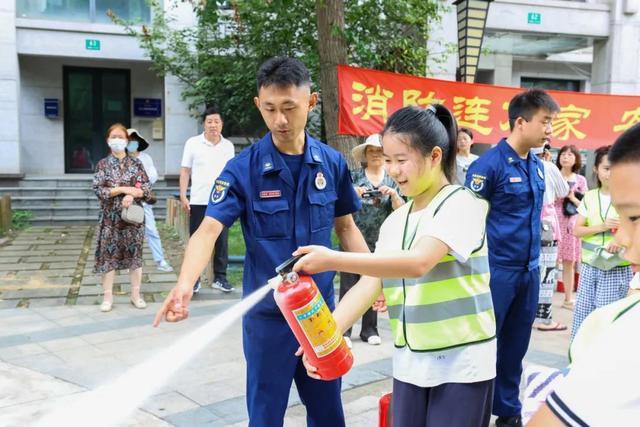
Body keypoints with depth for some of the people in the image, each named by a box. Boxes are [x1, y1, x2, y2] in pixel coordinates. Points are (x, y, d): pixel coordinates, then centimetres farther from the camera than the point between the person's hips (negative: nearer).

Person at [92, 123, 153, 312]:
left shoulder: (136, 163, 5)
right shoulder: (103, 164, 3)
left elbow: (147, 189, -1)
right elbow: (98, 190, -8)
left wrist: (132, 195, -18)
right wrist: (123, 189, -15)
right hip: (111, 217, -1)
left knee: (134, 254, 5)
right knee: (109, 255, 1)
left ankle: (136, 294, 16)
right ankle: (108, 296, 10)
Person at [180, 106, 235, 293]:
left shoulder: (228, 146, 8)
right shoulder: (193, 143, 1)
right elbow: (185, 171, 2)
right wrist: (183, 196, -6)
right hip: (198, 202, -2)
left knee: (222, 242, 6)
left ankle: (220, 278, 16)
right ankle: (194, 278, 14)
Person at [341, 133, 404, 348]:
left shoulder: (392, 180, 7)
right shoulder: (353, 177, 2)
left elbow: (401, 211, 2)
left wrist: (393, 194, -17)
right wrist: (353, 194, -21)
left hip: (379, 242, 2)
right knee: (348, 285, -1)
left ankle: (370, 330, 19)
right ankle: (344, 330, 7)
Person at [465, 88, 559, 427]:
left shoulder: (538, 166, 8)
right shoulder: (489, 164, -14)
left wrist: (534, 260, 17)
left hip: (529, 271, 7)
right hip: (497, 270, -7)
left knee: (516, 346, 16)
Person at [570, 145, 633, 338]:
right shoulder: (589, 196, 6)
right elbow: (576, 230, 3)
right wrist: (602, 227, -12)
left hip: (617, 268, -3)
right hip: (589, 265, 3)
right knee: (582, 314, 7)